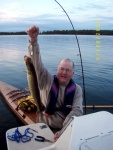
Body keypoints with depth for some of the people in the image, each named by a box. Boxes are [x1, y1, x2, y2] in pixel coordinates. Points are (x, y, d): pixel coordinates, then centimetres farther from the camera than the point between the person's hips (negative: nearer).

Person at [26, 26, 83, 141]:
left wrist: (64, 130, -24)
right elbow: (37, 64, -17)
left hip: (66, 129, 1)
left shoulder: (76, 89, -3)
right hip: (45, 127, -1)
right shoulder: (47, 81, -5)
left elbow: (77, 111, -11)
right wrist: (33, 40, -31)